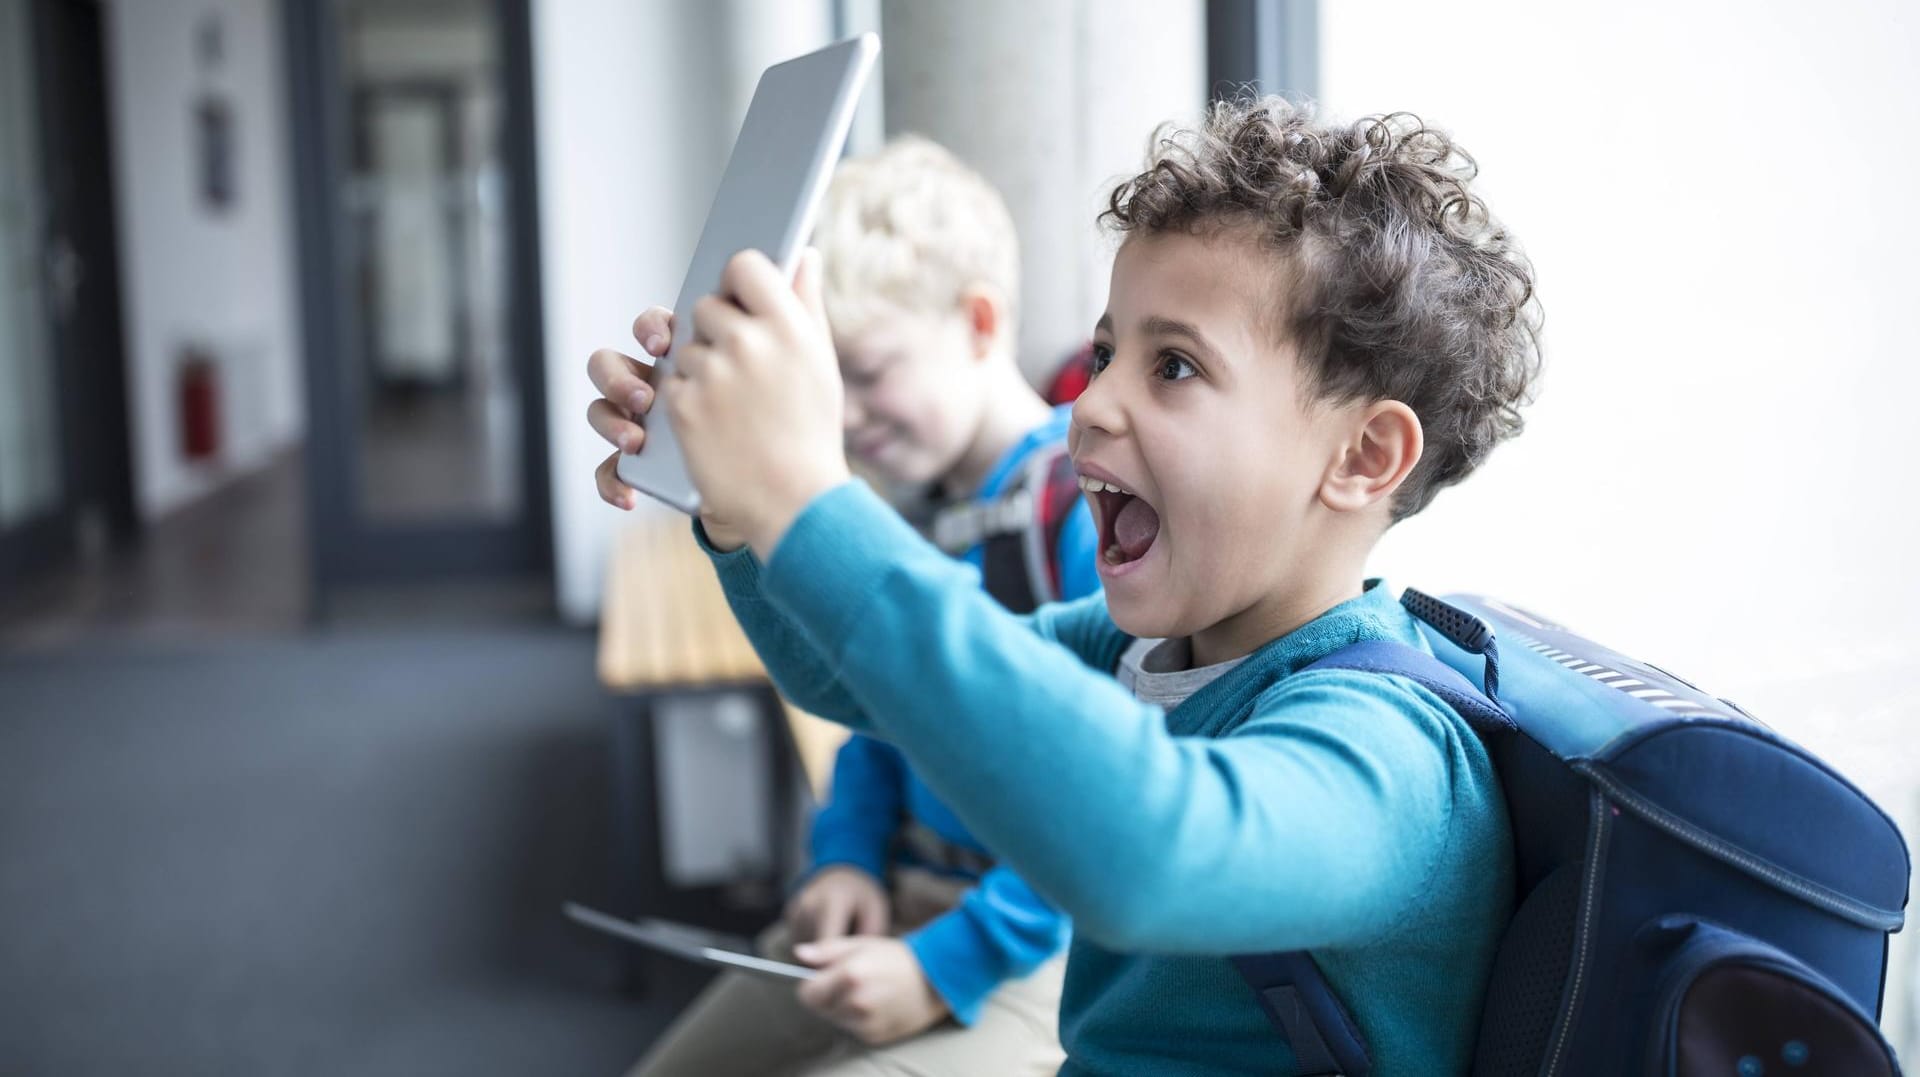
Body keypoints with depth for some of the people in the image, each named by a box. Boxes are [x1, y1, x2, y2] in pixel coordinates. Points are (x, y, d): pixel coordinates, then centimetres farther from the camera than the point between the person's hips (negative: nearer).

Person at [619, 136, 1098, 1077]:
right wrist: (846, 855, 2)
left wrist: (945, 967, -22)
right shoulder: (914, 507, 7)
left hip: (1034, 951, -8)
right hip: (894, 905, 8)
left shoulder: (1087, 509, -19)